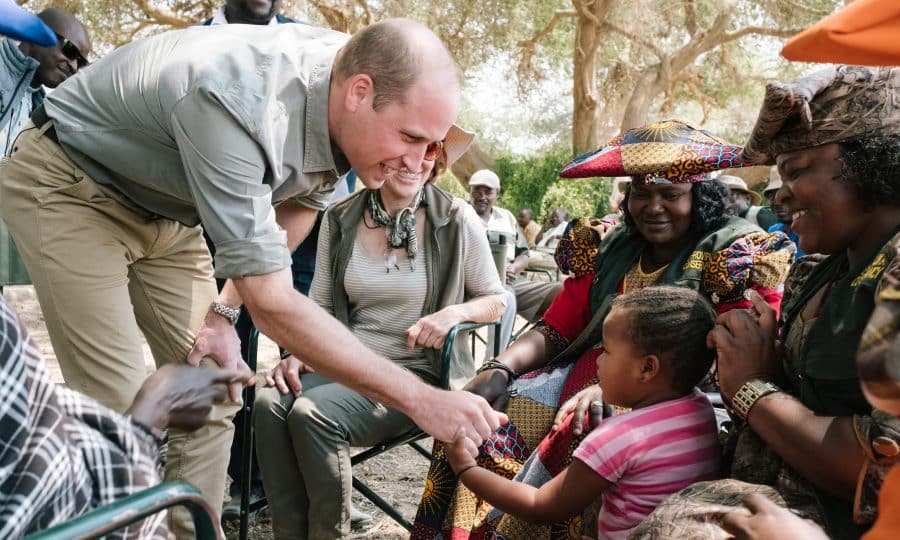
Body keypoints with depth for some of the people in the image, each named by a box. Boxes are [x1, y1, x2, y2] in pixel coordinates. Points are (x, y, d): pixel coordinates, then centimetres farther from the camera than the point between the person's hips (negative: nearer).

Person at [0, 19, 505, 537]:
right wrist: (419, 398, -37)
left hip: (165, 211, 7)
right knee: (120, 408, -14)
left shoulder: (343, 105, -16)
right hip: (68, 185, -6)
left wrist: (225, 311, -5)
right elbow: (271, 301, -38)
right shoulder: (239, 105, -39)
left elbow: (301, 201, 3)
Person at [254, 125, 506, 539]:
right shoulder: (340, 219, 3)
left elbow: (495, 300, 3)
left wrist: (455, 312, -17)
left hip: (421, 370, -4)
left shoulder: (456, 219, -6)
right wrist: (300, 354, -10)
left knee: (312, 413, -27)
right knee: (270, 402, -24)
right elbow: (320, 305, 9)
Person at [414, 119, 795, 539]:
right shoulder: (609, 250, 13)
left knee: (579, 438, -33)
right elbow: (554, 331, 13)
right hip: (583, 376, 5)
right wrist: (499, 369, -9)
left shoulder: (737, 258, -2)